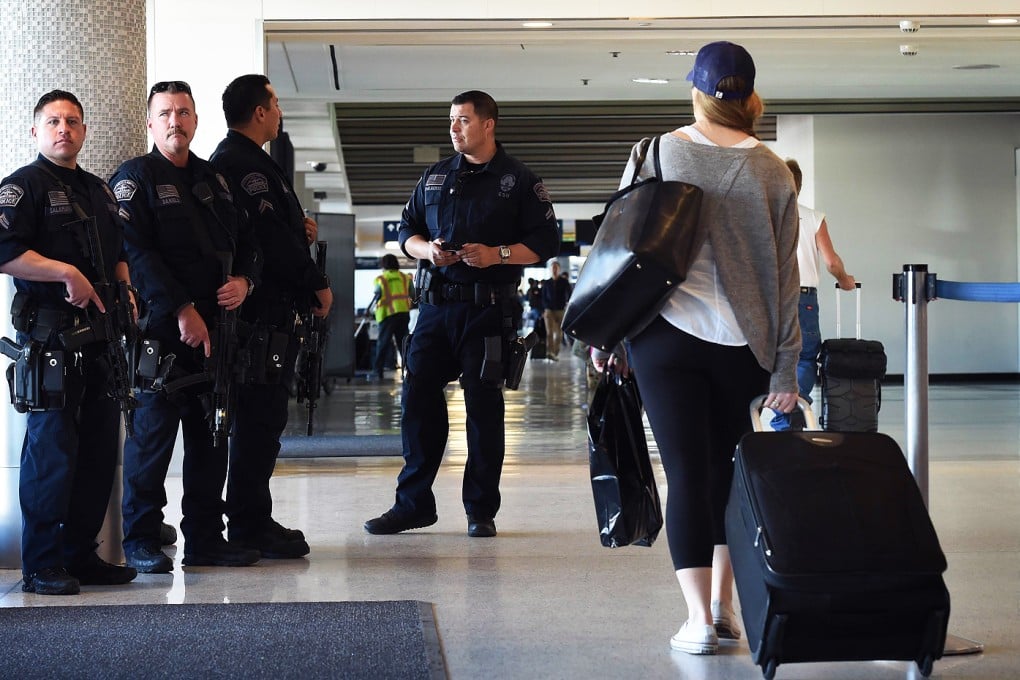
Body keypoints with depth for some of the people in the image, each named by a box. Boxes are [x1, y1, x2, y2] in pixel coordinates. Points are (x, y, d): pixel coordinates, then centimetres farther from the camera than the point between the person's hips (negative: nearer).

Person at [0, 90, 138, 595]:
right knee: (52, 450, -7)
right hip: (49, 335, -8)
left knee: (99, 449, 9)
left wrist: (125, 288, 11)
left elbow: (118, 251, 30)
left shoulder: (98, 190, 21)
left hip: (99, 336, 8)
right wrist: (67, 273, -20)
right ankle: (42, 567, -1)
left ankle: (82, 555, 19)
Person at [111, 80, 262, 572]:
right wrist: (182, 309, -18)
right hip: (161, 326, -6)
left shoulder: (214, 180, 18)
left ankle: (205, 539, 16)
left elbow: (245, 242, 21)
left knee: (211, 433, 8)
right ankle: (141, 542, 5)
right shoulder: (134, 177, -1)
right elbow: (137, 252, -12)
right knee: (153, 431, -4)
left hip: (214, 325, 6)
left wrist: (244, 281, -2)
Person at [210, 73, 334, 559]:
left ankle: (254, 522, 21)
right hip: (264, 311, -11)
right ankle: (250, 529, -3)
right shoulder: (242, 164, -14)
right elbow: (272, 238, -20)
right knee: (261, 416, -7)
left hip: (270, 308, 11)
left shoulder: (239, 160, 21)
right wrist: (317, 284, -11)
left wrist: (298, 228, 7)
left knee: (262, 416, 14)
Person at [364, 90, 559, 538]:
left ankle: (481, 509, 9)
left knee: (484, 406, 0)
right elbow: (407, 230, 19)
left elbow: (545, 242, -2)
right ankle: (413, 503, 10)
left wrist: (497, 255, -15)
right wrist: (426, 249, -3)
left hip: (488, 310, -4)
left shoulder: (518, 180, 3)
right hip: (435, 304, 4)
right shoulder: (434, 177, 15)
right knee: (417, 399, 1)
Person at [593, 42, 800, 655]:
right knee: (726, 468, 17)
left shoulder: (655, 155, 0)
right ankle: (723, 602, 19)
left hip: (665, 334, -1)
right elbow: (785, 276, 2)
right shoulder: (773, 172, 2)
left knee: (686, 471, 1)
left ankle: (700, 617, -4)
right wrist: (785, 369, 6)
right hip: (741, 343, 1)